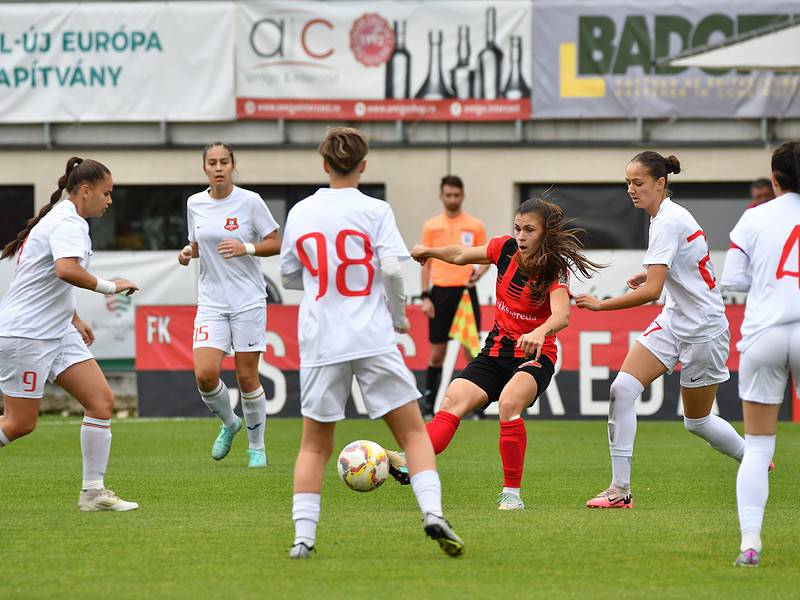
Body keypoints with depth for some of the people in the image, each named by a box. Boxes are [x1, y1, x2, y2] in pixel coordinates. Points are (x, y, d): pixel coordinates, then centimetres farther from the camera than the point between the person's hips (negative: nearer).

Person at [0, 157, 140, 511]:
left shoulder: (63, 218, 17)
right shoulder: (69, 222, -15)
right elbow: (66, 270, -34)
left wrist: (74, 319, 28)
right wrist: (109, 287, -23)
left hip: (57, 333, 10)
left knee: (101, 401, -2)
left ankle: (94, 492, 0)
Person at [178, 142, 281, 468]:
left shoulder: (249, 201, -6)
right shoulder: (194, 204, 6)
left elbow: (275, 244, -2)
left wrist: (246, 248, -19)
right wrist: (188, 252, -2)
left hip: (248, 300, -3)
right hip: (211, 302, 3)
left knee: (247, 377, -1)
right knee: (205, 374, -13)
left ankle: (256, 447, 18)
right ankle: (229, 423, 18)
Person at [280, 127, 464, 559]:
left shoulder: (300, 213, 8)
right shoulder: (374, 210, -2)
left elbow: (289, 277, 17)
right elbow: (392, 266, -12)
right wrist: (399, 315, 3)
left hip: (320, 341, 2)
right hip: (373, 338, -2)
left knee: (314, 445, 11)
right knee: (413, 431, 4)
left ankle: (303, 536, 1)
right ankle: (432, 512, -14)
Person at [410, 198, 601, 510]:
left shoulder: (554, 272, -17)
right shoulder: (505, 248, -3)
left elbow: (561, 315, -37)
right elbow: (461, 255, 18)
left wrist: (540, 332, -57)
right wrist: (428, 251, 29)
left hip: (533, 356, -5)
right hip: (495, 351, 5)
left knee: (509, 403, -35)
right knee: (452, 401, -19)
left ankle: (511, 493, -24)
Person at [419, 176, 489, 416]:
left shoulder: (475, 225, 4)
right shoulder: (431, 226, 7)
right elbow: (426, 263, 8)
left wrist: (479, 272, -16)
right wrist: (425, 296, 1)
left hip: (465, 291, -1)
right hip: (440, 292, 1)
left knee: (471, 349, -4)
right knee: (437, 352, 4)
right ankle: (428, 402, 13)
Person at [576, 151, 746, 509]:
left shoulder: (668, 222, -23)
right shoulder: (665, 215, 6)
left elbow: (652, 291, -30)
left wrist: (601, 305, -28)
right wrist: (650, 273, 11)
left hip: (703, 330, -8)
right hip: (674, 321, 8)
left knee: (697, 422, 7)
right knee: (622, 389, -11)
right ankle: (620, 489, -10)